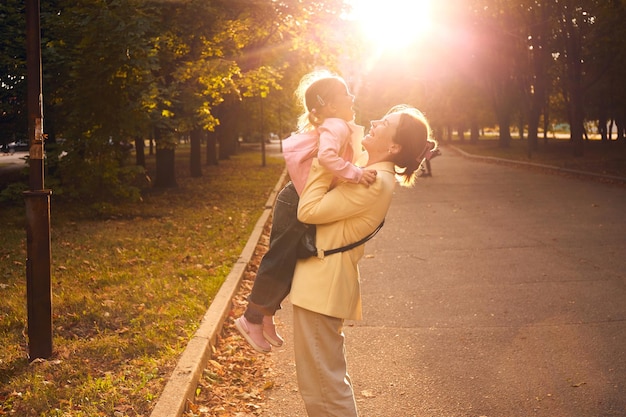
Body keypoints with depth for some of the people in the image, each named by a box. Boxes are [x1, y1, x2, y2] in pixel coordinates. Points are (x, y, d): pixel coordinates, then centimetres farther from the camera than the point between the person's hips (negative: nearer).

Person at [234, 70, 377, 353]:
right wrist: (355, 173, -39)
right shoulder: (337, 127, -22)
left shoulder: (336, 126, 10)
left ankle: (266, 316, 31)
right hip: (297, 205, -10)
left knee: (290, 263, 18)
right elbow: (326, 156, -40)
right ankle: (251, 319, 14)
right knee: (281, 262, 0)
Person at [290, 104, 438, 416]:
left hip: (321, 288, -10)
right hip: (322, 282, 10)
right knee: (327, 377, 23)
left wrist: (322, 166, -13)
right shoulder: (374, 173, 9)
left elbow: (309, 210, -20)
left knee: (321, 384, -2)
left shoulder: (375, 183, -21)